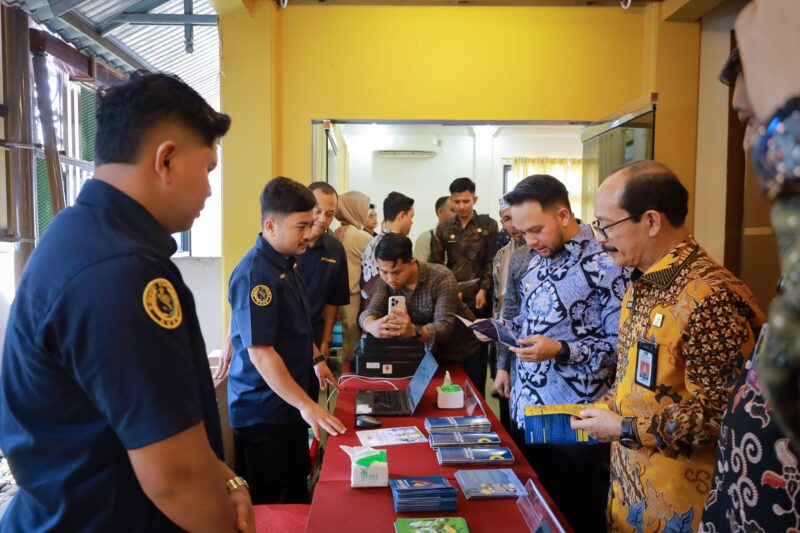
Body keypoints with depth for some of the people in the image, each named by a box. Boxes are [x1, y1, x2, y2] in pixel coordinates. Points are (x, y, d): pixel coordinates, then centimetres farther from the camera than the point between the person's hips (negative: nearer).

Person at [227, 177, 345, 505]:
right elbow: (260, 353, -27)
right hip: (263, 411, -9)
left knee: (298, 484, 23)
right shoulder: (255, 274, -24)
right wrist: (306, 405, -26)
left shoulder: (287, 263, 6)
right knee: (269, 504, 8)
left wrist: (315, 358, 20)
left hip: (290, 403, 9)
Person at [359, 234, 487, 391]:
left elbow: (444, 326, -36)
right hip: (431, 354, 4)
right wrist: (373, 326, -48)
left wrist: (413, 331, -56)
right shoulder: (387, 281, -13)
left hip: (465, 354, -3)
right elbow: (369, 312, -23)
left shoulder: (441, 277, -28)